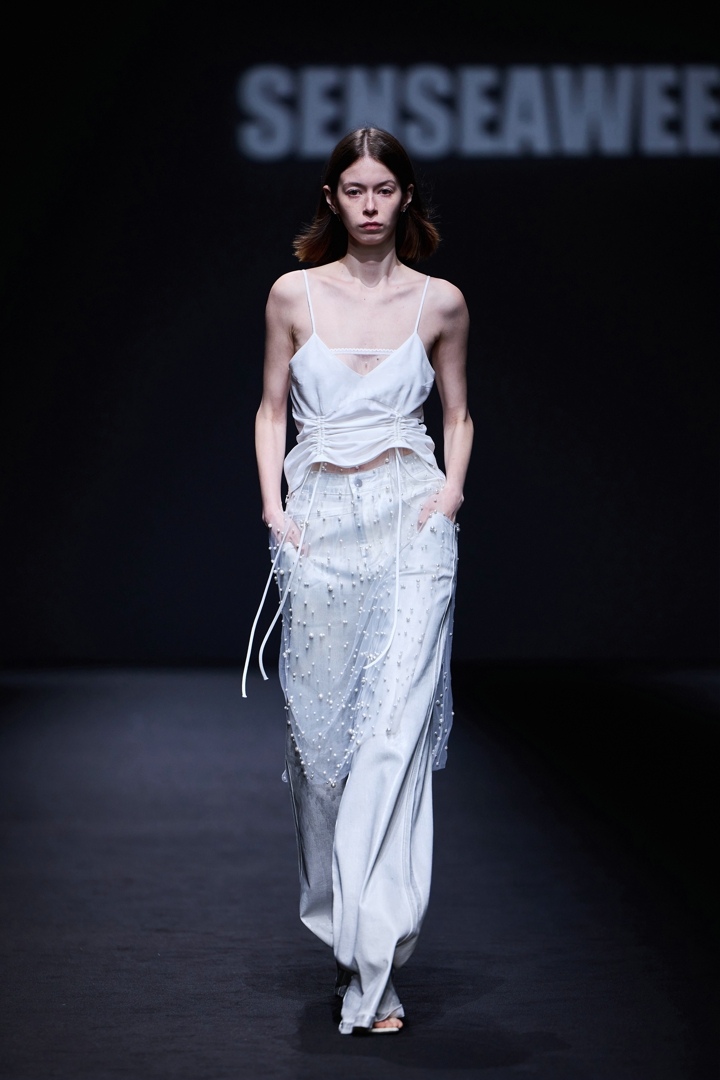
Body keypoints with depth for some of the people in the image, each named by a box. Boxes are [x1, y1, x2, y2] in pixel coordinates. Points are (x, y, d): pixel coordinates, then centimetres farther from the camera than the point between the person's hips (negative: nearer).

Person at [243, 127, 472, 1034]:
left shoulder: (439, 302, 5)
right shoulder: (294, 295, 6)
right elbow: (272, 409, 12)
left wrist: (451, 488, -1)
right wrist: (272, 506, -1)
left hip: (409, 525, -1)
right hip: (319, 523, 2)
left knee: (394, 727, -11)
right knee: (319, 725, 3)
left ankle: (372, 965, -11)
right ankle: (339, 911, 24)